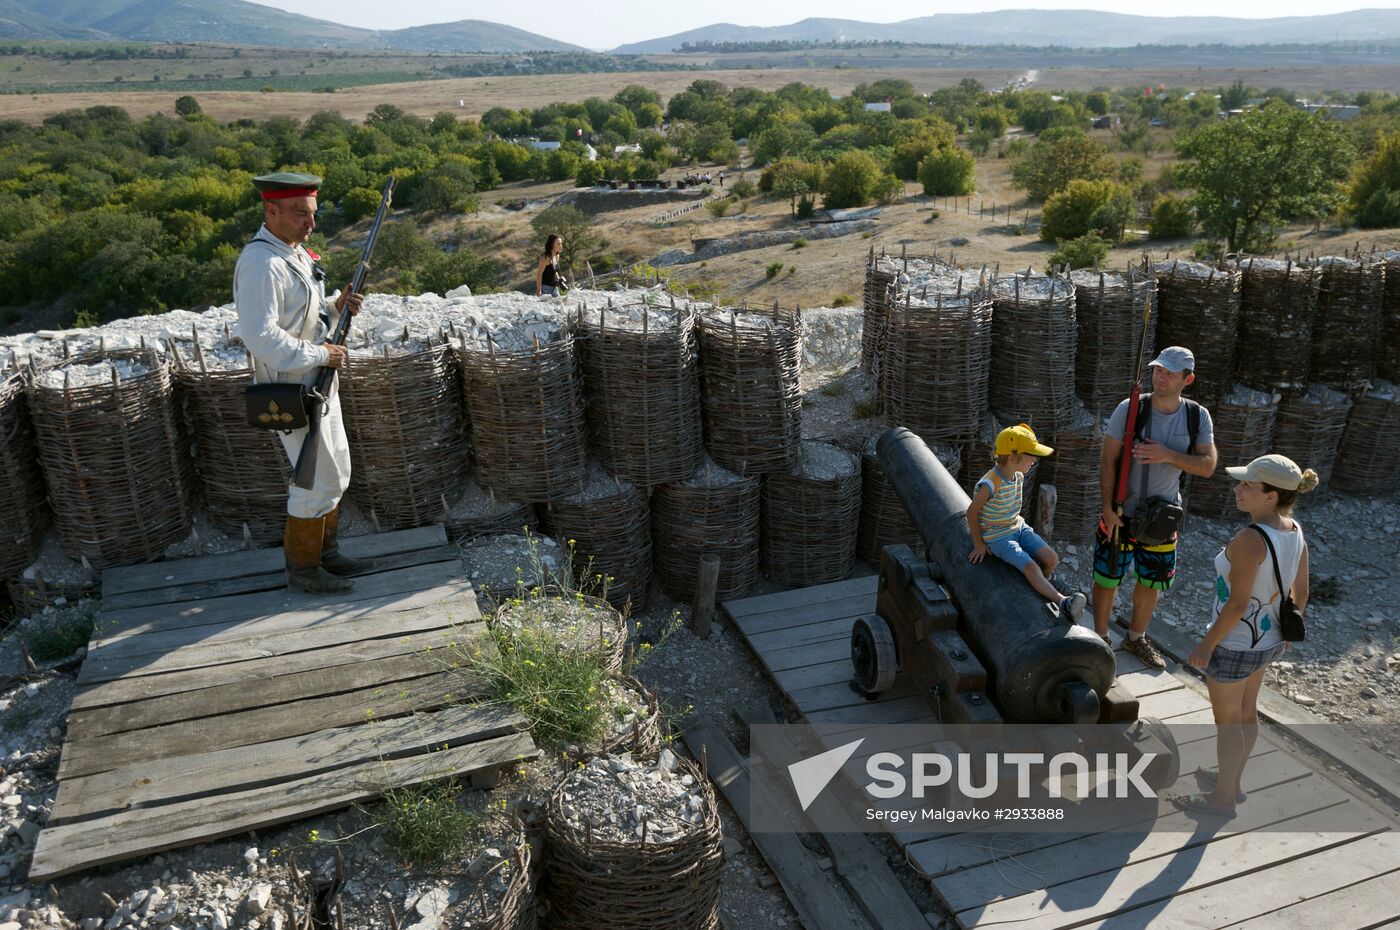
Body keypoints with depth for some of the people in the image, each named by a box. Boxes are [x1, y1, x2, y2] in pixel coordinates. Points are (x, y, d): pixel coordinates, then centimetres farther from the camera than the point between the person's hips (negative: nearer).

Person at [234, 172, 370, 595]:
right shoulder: (261, 263, -22)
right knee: (319, 480, -2)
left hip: (319, 382, 10)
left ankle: (325, 553, 33)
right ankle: (302, 569, 14)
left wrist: (336, 307, 2)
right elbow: (260, 335, -29)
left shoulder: (295, 252, 10)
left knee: (335, 471, 18)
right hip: (293, 388, -10)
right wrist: (321, 354, -22)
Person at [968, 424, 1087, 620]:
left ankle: (1040, 592, 13)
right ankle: (1063, 602, -39)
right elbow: (972, 512, -16)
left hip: (1018, 527, 8)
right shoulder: (990, 484, -26)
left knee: (1052, 559, -9)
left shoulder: (1018, 476, 0)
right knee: (1031, 566, -28)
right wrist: (979, 544, -9)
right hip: (997, 537, -8)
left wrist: (1018, 525, 16)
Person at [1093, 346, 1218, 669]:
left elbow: (1207, 466, -10)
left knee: (1152, 581, 17)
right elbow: (1108, 459, -13)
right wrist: (1107, 506, -18)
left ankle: (1136, 638, 38)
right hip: (1121, 512, -3)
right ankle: (1101, 639, 25)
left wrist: (1168, 455, -26)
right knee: (1108, 578, 6)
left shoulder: (1198, 416, -5)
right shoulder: (1130, 409, -14)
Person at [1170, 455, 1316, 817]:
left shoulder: (1250, 540, -31)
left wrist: (1207, 645, -15)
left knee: (1227, 720, 11)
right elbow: (1301, 592, 4)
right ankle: (1233, 779, 45)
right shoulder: (1295, 532, -6)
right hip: (1267, 640, 8)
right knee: (1247, 711, 25)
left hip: (1235, 644, -8)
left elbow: (1238, 604, -27)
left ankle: (1223, 797, 29)